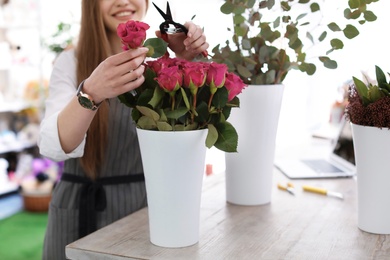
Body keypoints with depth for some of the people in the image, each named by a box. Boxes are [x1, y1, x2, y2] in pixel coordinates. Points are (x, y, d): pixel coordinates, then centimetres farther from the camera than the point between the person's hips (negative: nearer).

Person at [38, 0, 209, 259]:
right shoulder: (71, 62, -5)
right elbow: (53, 147, -19)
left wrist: (185, 61, -23)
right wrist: (91, 92, -36)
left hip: (149, 202, 2)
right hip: (83, 208, -1)